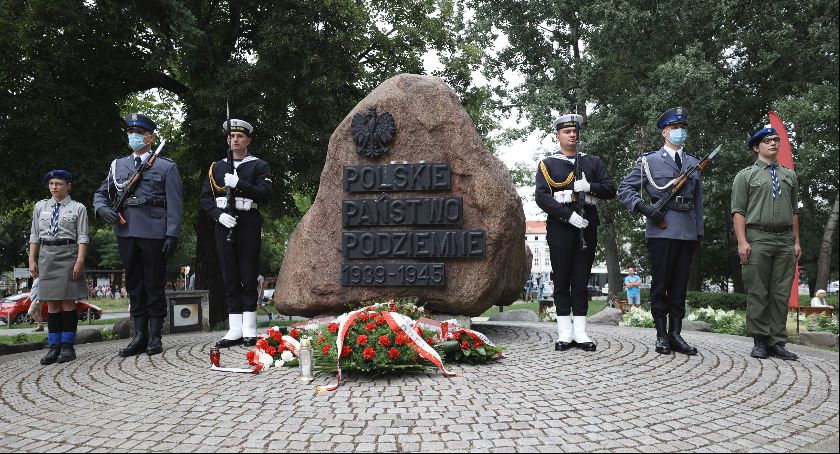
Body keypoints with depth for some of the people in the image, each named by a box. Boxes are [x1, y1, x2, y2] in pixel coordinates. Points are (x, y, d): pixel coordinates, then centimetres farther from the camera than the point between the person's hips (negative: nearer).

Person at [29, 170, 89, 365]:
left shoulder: (78, 208, 2)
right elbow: (34, 235, 14)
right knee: (51, 303, 5)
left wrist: (80, 261, -13)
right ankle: (54, 347, 8)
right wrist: (32, 259, 6)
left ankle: (68, 346, 4)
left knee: (68, 302, -2)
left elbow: (82, 237, -3)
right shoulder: (40, 206, 13)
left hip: (68, 255, -4)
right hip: (46, 255, 4)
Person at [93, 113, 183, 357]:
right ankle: (139, 337, 15)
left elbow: (175, 204, -2)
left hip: (154, 233, -4)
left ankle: (155, 337, 10)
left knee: (154, 285, 2)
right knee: (134, 286, 8)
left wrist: (172, 235, -11)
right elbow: (100, 194, 22)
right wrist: (102, 208, -2)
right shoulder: (118, 166, 17)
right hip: (126, 232, 4)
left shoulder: (166, 167, 4)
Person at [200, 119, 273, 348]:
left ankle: (249, 330, 4)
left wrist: (238, 183, -19)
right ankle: (235, 331, 8)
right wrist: (219, 214, -8)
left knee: (249, 278, -2)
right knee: (230, 279, 4)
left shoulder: (259, 166, 5)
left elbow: (265, 194, -9)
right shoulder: (217, 167, 16)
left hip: (248, 226, -3)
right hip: (224, 226, 4)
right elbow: (205, 198, 10)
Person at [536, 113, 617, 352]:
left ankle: (580, 332, 7)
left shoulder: (593, 162, 16)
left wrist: (589, 186, -11)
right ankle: (565, 333, 6)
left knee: (581, 280, 4)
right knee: (561, 280, 1)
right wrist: (569, 215, -15)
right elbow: (542, 197, -5)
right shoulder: (547, 164, 7)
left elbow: (610, 190, 10)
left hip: (587, 227, 2)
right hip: (560, 227, -2)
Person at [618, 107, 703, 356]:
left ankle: (675, 334, 13)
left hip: (687, 231, 4)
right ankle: (661, 335, 7)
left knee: (680, 284, 7)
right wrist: (643, 207, -13)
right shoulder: (649, 161, 4)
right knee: (660, 282, 0)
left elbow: (698, 200, 18)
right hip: (661, 230, -4)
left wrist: (699, 230, 12)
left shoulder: (694, 163, 17)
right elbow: (624, 188, 2)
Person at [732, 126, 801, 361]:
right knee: (757, 293, -3)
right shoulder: (745, 175, 6)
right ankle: (760, 342, 4)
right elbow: (738, 211, -1)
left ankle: (777, 343, 8)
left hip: (785, 241, 4)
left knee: (781, 293, 3)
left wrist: (796, 241, 10)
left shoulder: (789, 175, 18)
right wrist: (742, 242, -11)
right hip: (757, 239, -4)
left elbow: (794, 211, 18)